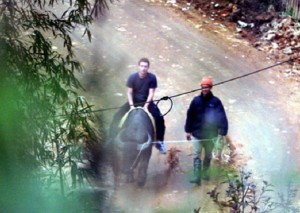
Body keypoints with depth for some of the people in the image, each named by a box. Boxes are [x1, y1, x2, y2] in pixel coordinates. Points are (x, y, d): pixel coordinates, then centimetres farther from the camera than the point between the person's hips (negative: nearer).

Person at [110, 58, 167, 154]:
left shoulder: (152, 77, -14)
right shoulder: (132, 77, -14)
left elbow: (151, 93, -13)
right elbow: (129, 92, -10)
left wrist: (146, 105, -23)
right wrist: (131, 105, -21)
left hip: (147, 102, -1)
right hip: (134, 102, 1)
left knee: (159, 118, -19)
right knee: (118, 117, -13)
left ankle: (159, 141, -3)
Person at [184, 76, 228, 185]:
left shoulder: (215, 101, -9)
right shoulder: (196, 100, -4)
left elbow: (222, 118, -10)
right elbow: (190, 115, 2)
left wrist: (221, 132, -15)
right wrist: (188, 131, 3)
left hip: (210, 135, 0)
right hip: (197, 134, 0)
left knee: (208, 156, 16)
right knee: (197, 156, -6)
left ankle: (205, 172, 33)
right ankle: (197, 177, -11)